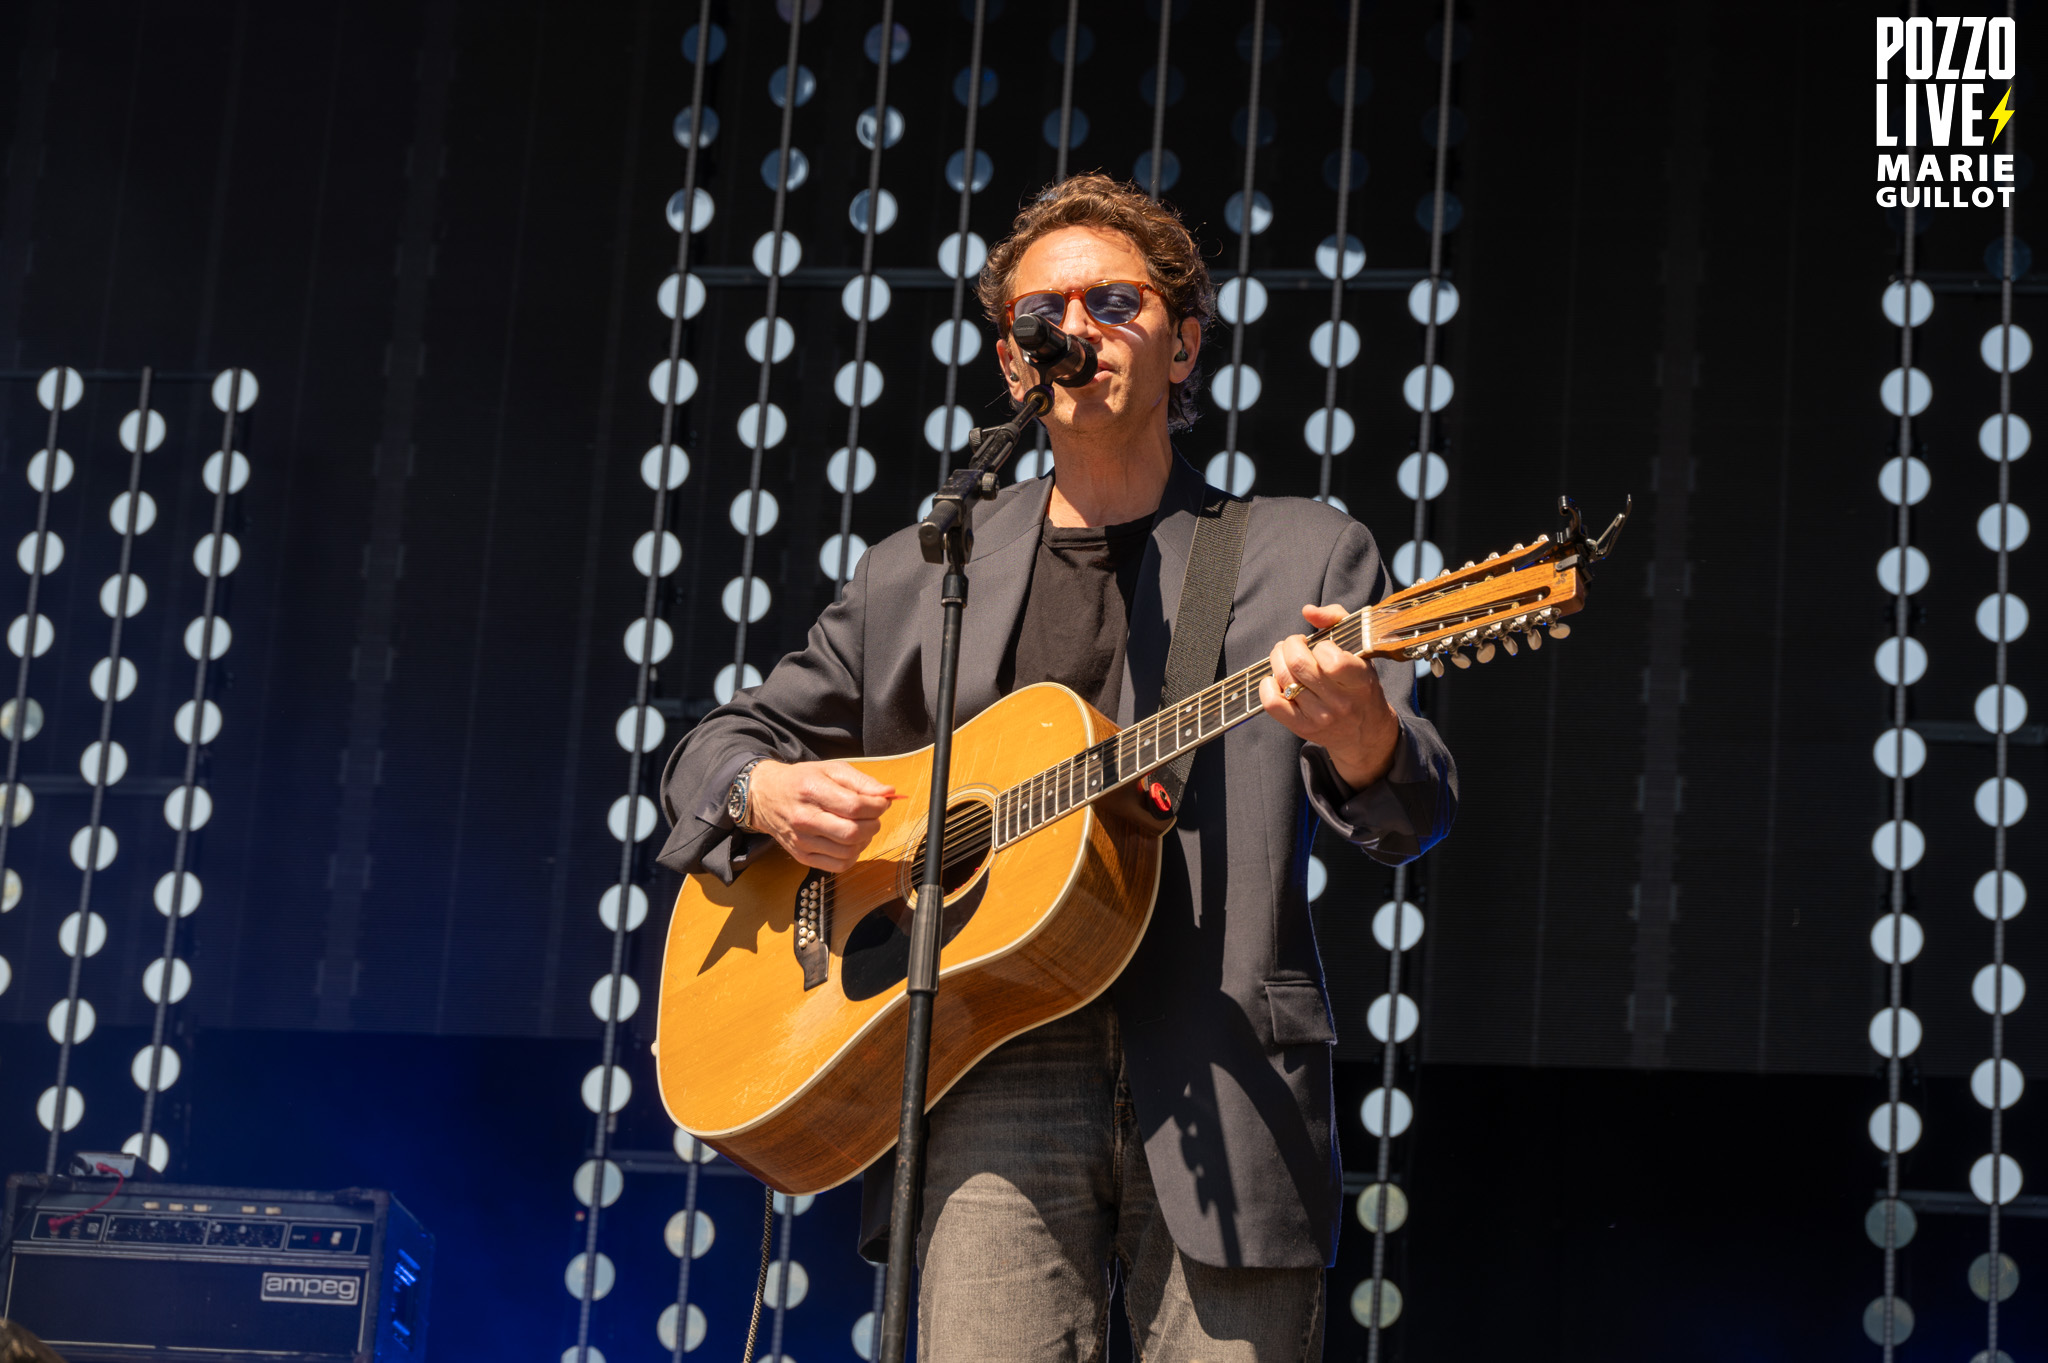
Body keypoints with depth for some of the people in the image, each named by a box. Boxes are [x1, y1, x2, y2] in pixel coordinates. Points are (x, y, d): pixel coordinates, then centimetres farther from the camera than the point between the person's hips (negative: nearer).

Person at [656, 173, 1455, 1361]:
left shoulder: (1307, 557, 10)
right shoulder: (917, 575, 17)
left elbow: (1415, 816, 0)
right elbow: (717, 749, 23)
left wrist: (1358, 738, -24)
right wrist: (770, 793, -1)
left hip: (1222, 1096, -1)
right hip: (997, 1090, 1)